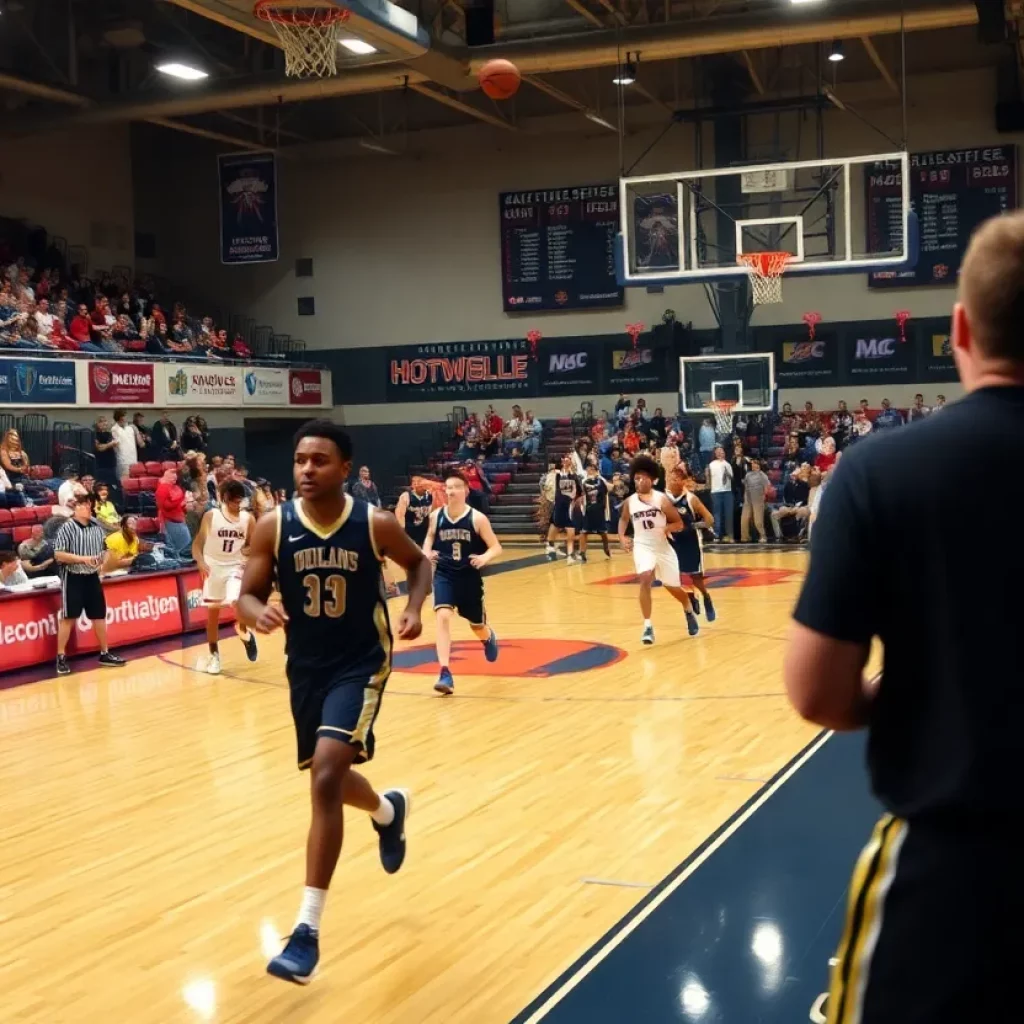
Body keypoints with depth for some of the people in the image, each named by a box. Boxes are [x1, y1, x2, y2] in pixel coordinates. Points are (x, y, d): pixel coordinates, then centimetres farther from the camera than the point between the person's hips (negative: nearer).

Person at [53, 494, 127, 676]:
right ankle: (61, 657, 4)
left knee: (99, 616, 11)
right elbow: (58, 555, -15)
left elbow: (104, 551, 18)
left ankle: (104, 653, 22)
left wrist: (103, 561, -3)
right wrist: (82, 559, -22)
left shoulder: (96, 529, 7)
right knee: (68, 618, -3)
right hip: (73, 578, -6)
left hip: (92, 577, 6)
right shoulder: (67, 528, -10)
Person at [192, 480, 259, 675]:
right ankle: (214, 655, 22)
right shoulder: (211, 516, -9)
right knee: (212, 613, 6)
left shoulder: (248, 518, -4)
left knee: (237, 602, -24)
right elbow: (198, 542, -7)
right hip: (213, 566, 0)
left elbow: (253, 547, 5)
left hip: (235, 566, 0)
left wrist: (249, 550, -18)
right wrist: (200, 561, -24)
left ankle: (244, 631, 8)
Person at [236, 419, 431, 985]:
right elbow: (247, 595, -6)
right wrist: (259, 613, -30)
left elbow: (419, 562, 7)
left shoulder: (376, 523, -12)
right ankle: (388, 810, 58)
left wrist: (413, 608, -12)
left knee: (326, 778, -20)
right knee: (329, 779, 20)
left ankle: (308, 927, -14)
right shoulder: (273, 526, -10)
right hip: (305, 668, 4)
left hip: (360, 665, -4)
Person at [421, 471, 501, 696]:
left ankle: (489, 637, 57)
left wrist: (484, 557, -29)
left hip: (469, 577, -1)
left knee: (477, 626, 16)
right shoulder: (436, 516, -4)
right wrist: (427, 551, -5)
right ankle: (445, 673, -25)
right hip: (444, 575, 1)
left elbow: (496, 547, -8)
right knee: (443, 616, -23)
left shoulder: (477, 518, -13)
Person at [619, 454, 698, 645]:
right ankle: (648, 626, -21)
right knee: (645, 579, -26)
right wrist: (622, 538, 2)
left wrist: (666, 528, -26)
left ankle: (689, 610, 47)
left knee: (672, 587, 12)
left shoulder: (661, 499, -11)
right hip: (642, 546, 0)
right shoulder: (629, 502, -3)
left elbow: (679, 523, -6)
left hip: (663, 547, 0)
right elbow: (623, 519, 18)